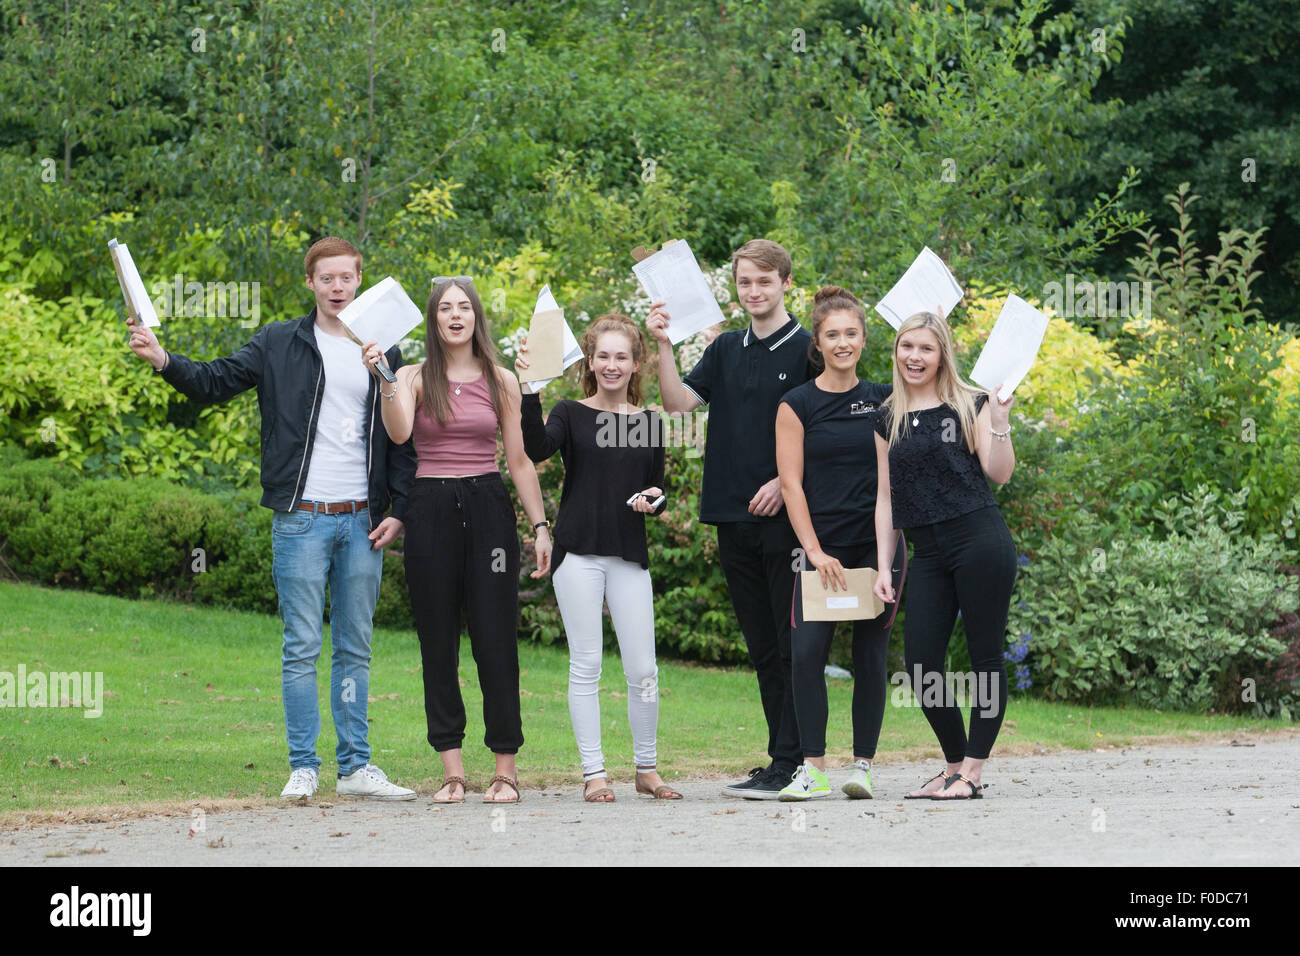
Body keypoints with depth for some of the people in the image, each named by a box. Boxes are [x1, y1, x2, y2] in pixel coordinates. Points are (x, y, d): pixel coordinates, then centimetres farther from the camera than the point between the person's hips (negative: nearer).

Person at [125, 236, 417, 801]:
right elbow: (216, 382, 0)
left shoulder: (383, 351, 10)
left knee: (355, 648, 7)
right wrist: (162, 360, -18)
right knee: (302, 647, -2)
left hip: (363, 521, 3)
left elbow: (402, 440, 12)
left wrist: (397, 511, 4)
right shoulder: (279, 345, 4)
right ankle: (303, 767, 4)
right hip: (301, 520, -2)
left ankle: (356, 767, 12)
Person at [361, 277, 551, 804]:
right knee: (438, 641, 1)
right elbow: (399, 431, -15)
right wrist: (384, 378, -23)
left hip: (488, 508, 0)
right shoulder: (414, 378, 5)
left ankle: (505, 767, 1)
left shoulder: (501, 381, 9)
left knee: (496, 637, -4)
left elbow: (519, 461, 10)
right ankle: (452, 769, 4)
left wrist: (540, 525, 4)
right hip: (431, 510, 0)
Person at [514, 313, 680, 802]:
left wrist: (653, 500, -5)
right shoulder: (571, 414, 3)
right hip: (579, 552, -2)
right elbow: (536, 449, -18)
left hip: (630, 555, 2)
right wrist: (528, 390, -27)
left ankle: (646, 768, 15)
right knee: (585, 666, -1)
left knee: (643, 670, 0)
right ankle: (593, 772, 5)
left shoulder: (650, 424, 11)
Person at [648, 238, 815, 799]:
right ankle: (781, 760, 14)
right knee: (761, 648, 9)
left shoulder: (807, 349, -2)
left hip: (787, 515, -6)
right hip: (735, 518, 6)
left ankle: (790, 763, -7)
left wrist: (784, 482, -16)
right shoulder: (726, 350, 15)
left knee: (792, 644, -6)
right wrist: (663, 346, -6)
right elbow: (679, 403, 6)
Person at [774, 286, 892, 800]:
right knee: (808, 651, -13)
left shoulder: (883, 399, 9)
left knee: (871, 656, 2)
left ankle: (863, 765, 9)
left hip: (877, 544, 2)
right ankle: (813, 768, -8)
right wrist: (815, 551, -10)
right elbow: (792, 483, -2)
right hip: (824, 545, -2)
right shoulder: (797, 405, 1)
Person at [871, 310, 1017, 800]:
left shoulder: (969, 404, 2)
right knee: (920, 663, -2)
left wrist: (1000, 421, -18)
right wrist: (883, 566, 9)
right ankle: (954, 764, 12)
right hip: (927, 552, 5)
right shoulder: (888, 419, 14)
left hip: (979, 539, -4)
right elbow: (886, 495, 15)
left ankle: (973, 771, 3)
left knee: (986, 657, -3)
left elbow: (999, 473, -4)